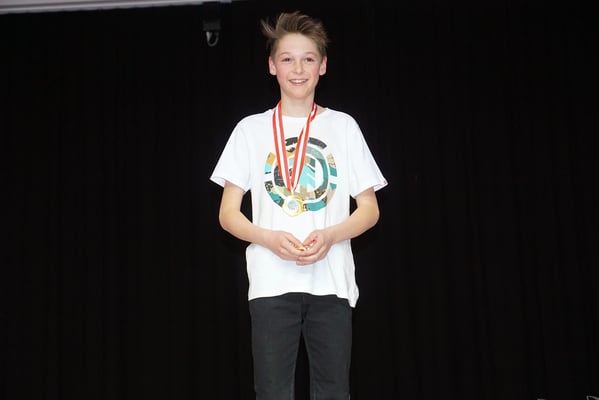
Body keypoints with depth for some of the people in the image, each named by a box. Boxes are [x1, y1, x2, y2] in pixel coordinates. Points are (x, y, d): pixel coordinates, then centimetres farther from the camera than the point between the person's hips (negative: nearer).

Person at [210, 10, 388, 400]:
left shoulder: (343, 126, 9)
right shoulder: (251, 129, 8)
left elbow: (370, 209, 8)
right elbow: (228, 214, 6)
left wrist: (330, 236, -12)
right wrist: (269, 239, -14)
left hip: (332, 281, 1)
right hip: (271, 283, 0)